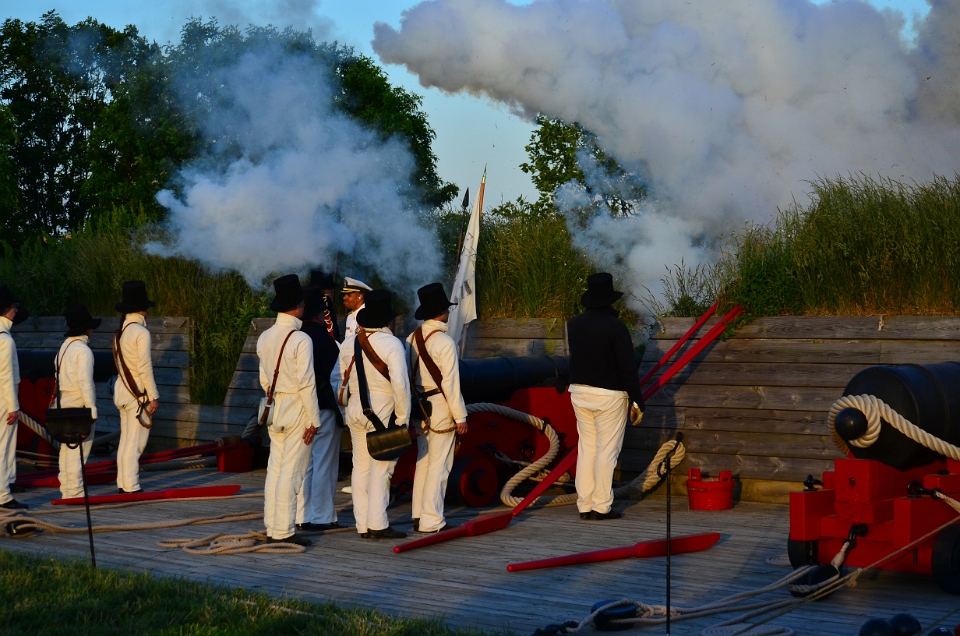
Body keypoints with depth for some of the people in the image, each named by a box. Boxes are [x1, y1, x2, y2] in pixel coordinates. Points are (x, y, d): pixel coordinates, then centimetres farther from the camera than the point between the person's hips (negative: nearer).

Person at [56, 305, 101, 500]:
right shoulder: (83, 350, -14)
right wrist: (92, 411, -15)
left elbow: (58, 377, 12)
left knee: (67, 447, 13)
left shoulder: (64, 347, 13)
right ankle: (75, 491, -2)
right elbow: (85, 383, -18)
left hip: (63, 405, 9)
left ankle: (66, 489, 19)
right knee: (78, 451, -4)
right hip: (79, 406, -9)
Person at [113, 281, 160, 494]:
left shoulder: (120, 332, 11)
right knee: (135, 442, -5)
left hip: (122, 388, 8)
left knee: (125, 440, 12)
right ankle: (131, 487, -4)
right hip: (138, 392, -8)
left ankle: (123, 484, 16)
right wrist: (153, 396, -12)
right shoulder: (141, 332, -14)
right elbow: (145, 367, -17)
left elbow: (119, 363, 10)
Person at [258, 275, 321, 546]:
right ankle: (284, 531, -1)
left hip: (275, 408, 7)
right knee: (291, 472, -3)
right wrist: (313, 419, -11)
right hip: (297, 409, -7)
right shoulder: (301, 339, -16)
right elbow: (306, 383, -16)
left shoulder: (265, 337, 6)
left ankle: (272, 527, 18)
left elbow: (264, 379, 12)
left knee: (275, 468, 12)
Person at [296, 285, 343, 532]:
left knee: (304, 463, 13)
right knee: (324, 463, 1)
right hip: (324, 407, -7)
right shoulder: (324, 338, -16)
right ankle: (322, 516, 4)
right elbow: (335, 375, -15)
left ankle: (302, 516, 18)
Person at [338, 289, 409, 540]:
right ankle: (377, 524, -1)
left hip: (355, 409, 6)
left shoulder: (349, 343, 6)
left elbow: (343, 379, 12)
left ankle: (363, 525, 14)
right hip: (383, 411, -6)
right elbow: (400, 384, -19)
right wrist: (403, 418, -11)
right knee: (380, 468, -2)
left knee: (360, 467, 10)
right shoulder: (391, 344, -13)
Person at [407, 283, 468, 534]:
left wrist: (414, 407, 15)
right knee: (439, 465, -1)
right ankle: (431, 520, 2)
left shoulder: (412, 338, 5)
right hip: (441, 408, -7)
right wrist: (460, 416, -10)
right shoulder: (445, 342, -16)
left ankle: (418, 516, 21)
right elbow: (450, 383, -16)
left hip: (420, 407, 7)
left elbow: (408, 375, 7)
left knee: (423, 462, 15)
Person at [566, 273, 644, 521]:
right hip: (609, 395, -6)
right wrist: (636, 401, -7)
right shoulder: (615, 326, -14)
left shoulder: (574, 324, 4)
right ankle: (601, 507, 2)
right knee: (607, 451, 0)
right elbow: (628, 367, -14)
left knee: (586, 449, 11)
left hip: (579, 391, 6)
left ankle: (585, 505, 12)